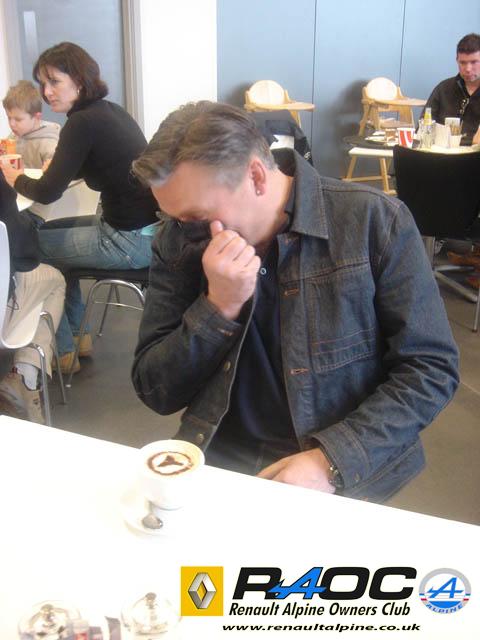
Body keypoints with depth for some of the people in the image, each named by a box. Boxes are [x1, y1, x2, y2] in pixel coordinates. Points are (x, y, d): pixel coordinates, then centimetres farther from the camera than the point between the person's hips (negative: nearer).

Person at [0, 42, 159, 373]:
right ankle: (75, 334, 30)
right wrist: (57, 166, 13)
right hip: (148, 225, 9)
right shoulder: (110, 110, 10)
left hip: (131, 240, -9)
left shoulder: (83, 122, -17)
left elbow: (48, 193, -15)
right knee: (48, 234, 22)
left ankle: (62, 350, 20)